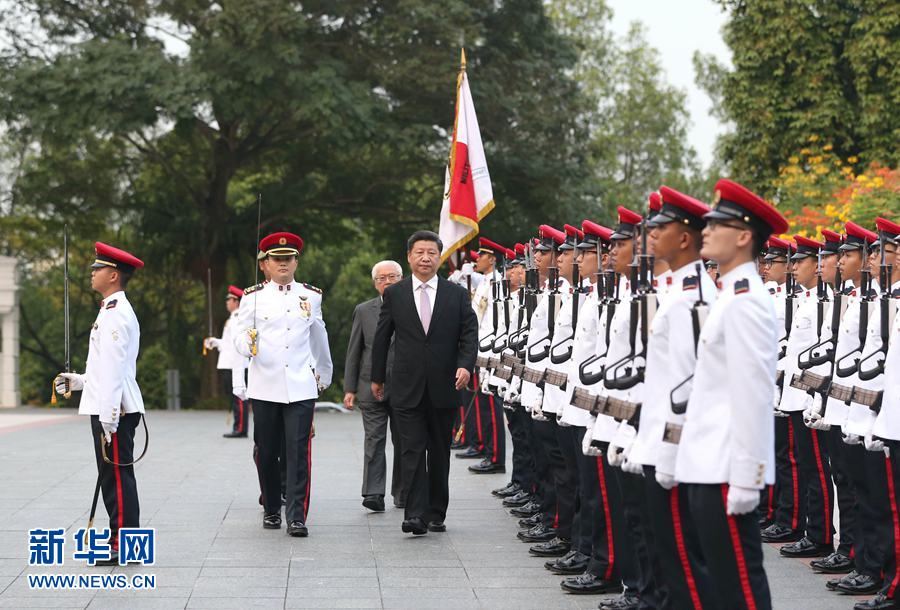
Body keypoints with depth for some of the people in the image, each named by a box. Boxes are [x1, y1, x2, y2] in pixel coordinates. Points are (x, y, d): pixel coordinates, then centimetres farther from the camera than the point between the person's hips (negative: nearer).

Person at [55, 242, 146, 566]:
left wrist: (108, 418, -22)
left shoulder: (114, 313, -15)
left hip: (114, 410, -10)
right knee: (114, 475, 13)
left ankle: (124, 545, -4)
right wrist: (79, 381, 21)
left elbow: (114, 368, -21)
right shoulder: (116, 309, 18)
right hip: (108, 407, 10)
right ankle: (123, 541, 19)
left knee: (117, 475, -7)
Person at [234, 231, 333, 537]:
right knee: (267, 452, 8)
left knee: (299, 452, -9)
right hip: (265, 386, 0)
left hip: (301, 386, 0)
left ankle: (297, 516, -10)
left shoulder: (311, 296, 9)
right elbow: (240, 336, 2)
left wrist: (324, 376, 29)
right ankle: (271, 509, 24)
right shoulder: (253, 297, 4)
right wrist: (248, 344, -22)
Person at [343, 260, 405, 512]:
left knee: (404, 442, 7)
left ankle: (402, 495, 16)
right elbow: (353, 352, 8)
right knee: (374, 441, -6)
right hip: (372, 387, 0)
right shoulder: (363, 311, 7)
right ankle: (373, 493, -9)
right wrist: (350, 388, 2)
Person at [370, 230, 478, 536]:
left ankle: (436, 514, 18)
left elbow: (469, 335, 3)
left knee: (440, 453, 9)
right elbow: (382, 338, 11)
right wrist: (378, 377, 14)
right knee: (412, 451, -9)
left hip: (443, 388, 1)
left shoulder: (457, 294, 5)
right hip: (407, 389, -1)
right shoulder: (394, 294, 5)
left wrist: (466, 365, -14)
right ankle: (415, 515, -12)